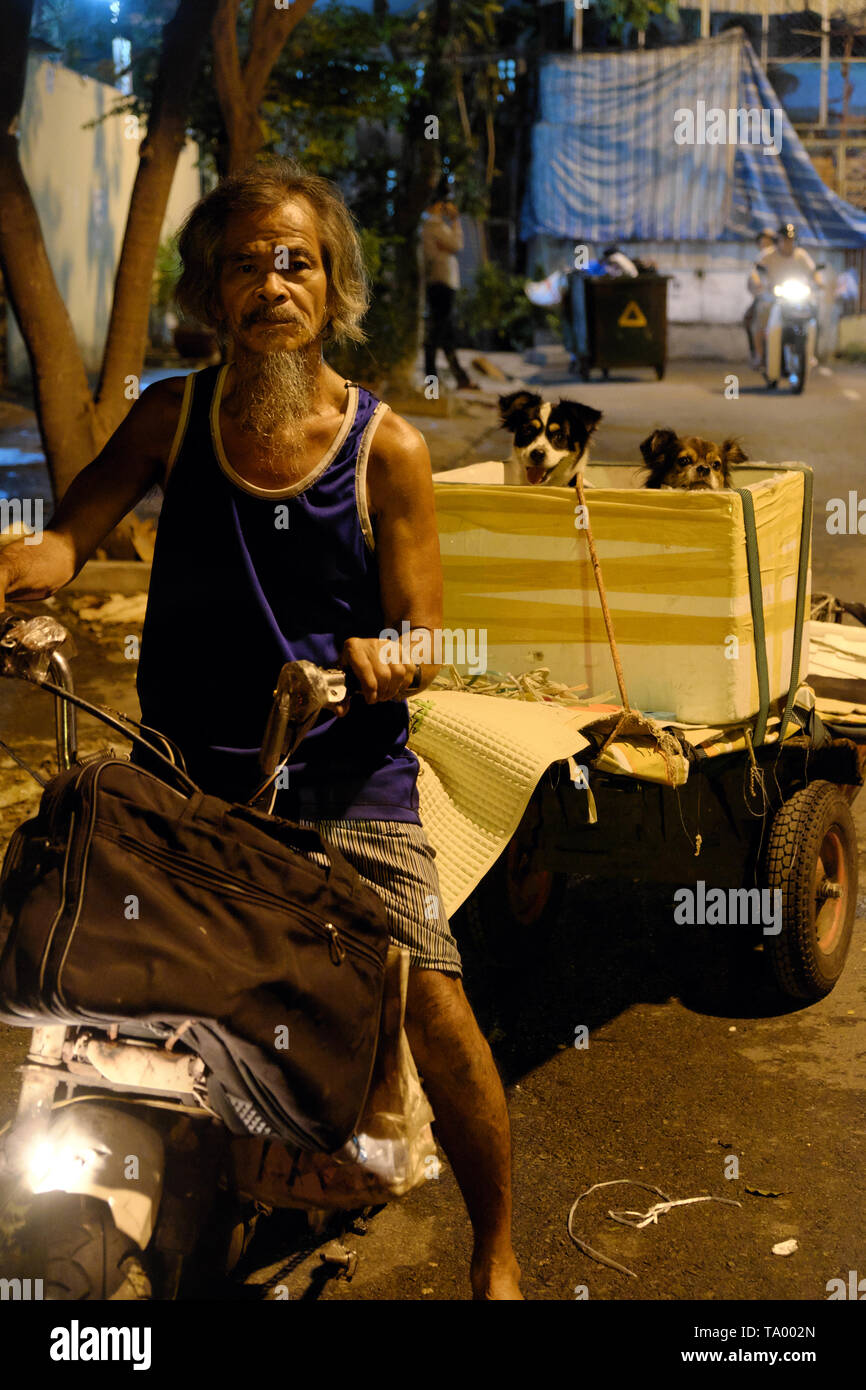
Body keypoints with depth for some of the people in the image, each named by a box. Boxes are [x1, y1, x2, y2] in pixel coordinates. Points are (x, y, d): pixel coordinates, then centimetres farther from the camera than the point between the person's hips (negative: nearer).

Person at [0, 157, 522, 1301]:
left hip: (345, 773, -2)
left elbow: (425, 641, -2)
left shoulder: (385, 446, -1)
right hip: (184, 771, 2)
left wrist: (386, 660, -25)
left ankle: (496, 1252, 13)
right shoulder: (172, 415, 5)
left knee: (435, 1009, -10)